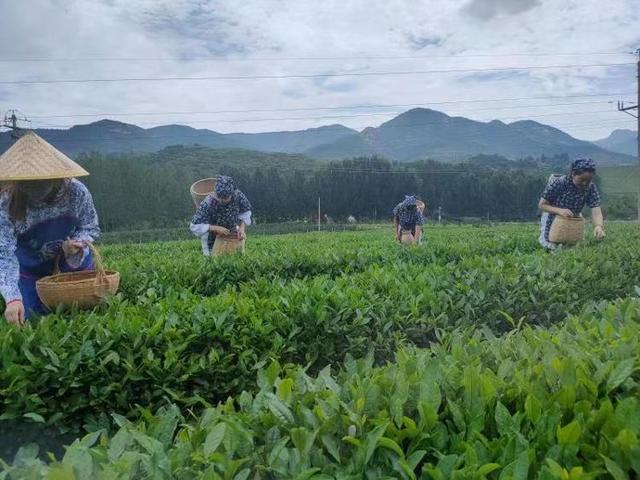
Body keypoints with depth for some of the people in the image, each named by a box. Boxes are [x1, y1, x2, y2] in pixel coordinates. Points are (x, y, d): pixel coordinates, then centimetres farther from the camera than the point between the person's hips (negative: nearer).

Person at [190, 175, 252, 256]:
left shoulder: (238, 195, -25)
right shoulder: (207, 204, -35)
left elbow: (245, 213, -7)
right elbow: (194, 227, -29)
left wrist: (242, 228, -21)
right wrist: (215, 228, -38)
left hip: (232, 234, 3)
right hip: (213, 238, -3)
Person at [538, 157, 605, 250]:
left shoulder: (591, 188, -19)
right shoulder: (558, 183, -28)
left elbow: (596, 211, -28)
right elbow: (542, 204, -22)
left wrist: (598, 226, -50)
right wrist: (560, 210, -39)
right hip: (553, 217, -4)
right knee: (551, 246, 0)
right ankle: (542, 238, 31)